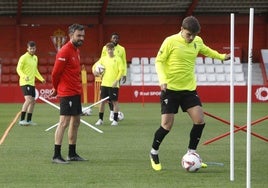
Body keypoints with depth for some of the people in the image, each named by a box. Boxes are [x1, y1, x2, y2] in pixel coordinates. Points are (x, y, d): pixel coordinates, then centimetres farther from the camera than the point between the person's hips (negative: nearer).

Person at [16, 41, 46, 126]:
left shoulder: (35, 58, 15)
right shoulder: (24, 57, -10)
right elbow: (18, 69, -14)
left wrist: (41, 78, 18)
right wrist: (24, 76, -31)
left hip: (32, 83, 9)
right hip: (25, 83, -9)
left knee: (33, 101, 10)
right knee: (28, 100, -20)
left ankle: (28, 120, 19)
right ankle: (22, 120, -20)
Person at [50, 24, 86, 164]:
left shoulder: (76, 50, 13)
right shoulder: (65, 51, -16)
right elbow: (55, 72, -14)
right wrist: (56, 88, 1)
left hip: (76, 92, 9)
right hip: (67, 93, -9)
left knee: (75, 122, 13)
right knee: (64, 122, -10)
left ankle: (72, 154, 21)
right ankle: (56, 156, -9)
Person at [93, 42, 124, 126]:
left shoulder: (118, 59, -4)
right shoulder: (103, 58, 7)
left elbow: (121, 70, -7)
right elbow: (95, 65, 16)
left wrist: (116, 81, -15)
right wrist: (94, 71, -6)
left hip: (113, 84, -4)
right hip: (104, 84, 4)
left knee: (114, 101, 0)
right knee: (102, 101, 5)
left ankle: (115, 120, 6)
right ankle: (100, 119, 12)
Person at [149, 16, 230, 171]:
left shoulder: (198, 41, 4)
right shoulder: (170, 42, -13)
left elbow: (205, 50, 27)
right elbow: (159, 61, -8)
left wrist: (222, 56, 31)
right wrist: (162, 79, -22)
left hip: (189, 89, 5)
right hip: (171, 89, -5)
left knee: (200, 120, -6)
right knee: (167, 125, -6)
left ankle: (191, 154, 10)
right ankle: (154, 153, 18)